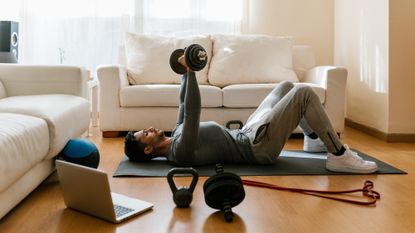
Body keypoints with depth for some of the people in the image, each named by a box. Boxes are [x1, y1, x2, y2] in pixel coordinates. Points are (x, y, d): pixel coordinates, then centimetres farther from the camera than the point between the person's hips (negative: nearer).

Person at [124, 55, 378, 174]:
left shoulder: (176, 136, 9)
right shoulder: (180, 152, -22)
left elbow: (184, 105, 19)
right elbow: (193, 112, -33)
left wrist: (185, 73, 20)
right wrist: (190, 71, -31)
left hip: (247, 134, 10)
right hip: (258, 146, -10)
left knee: (287, 86, 21)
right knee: (305, 93, -19)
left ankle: (314, 139, 29)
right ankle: (339, 155, -10)